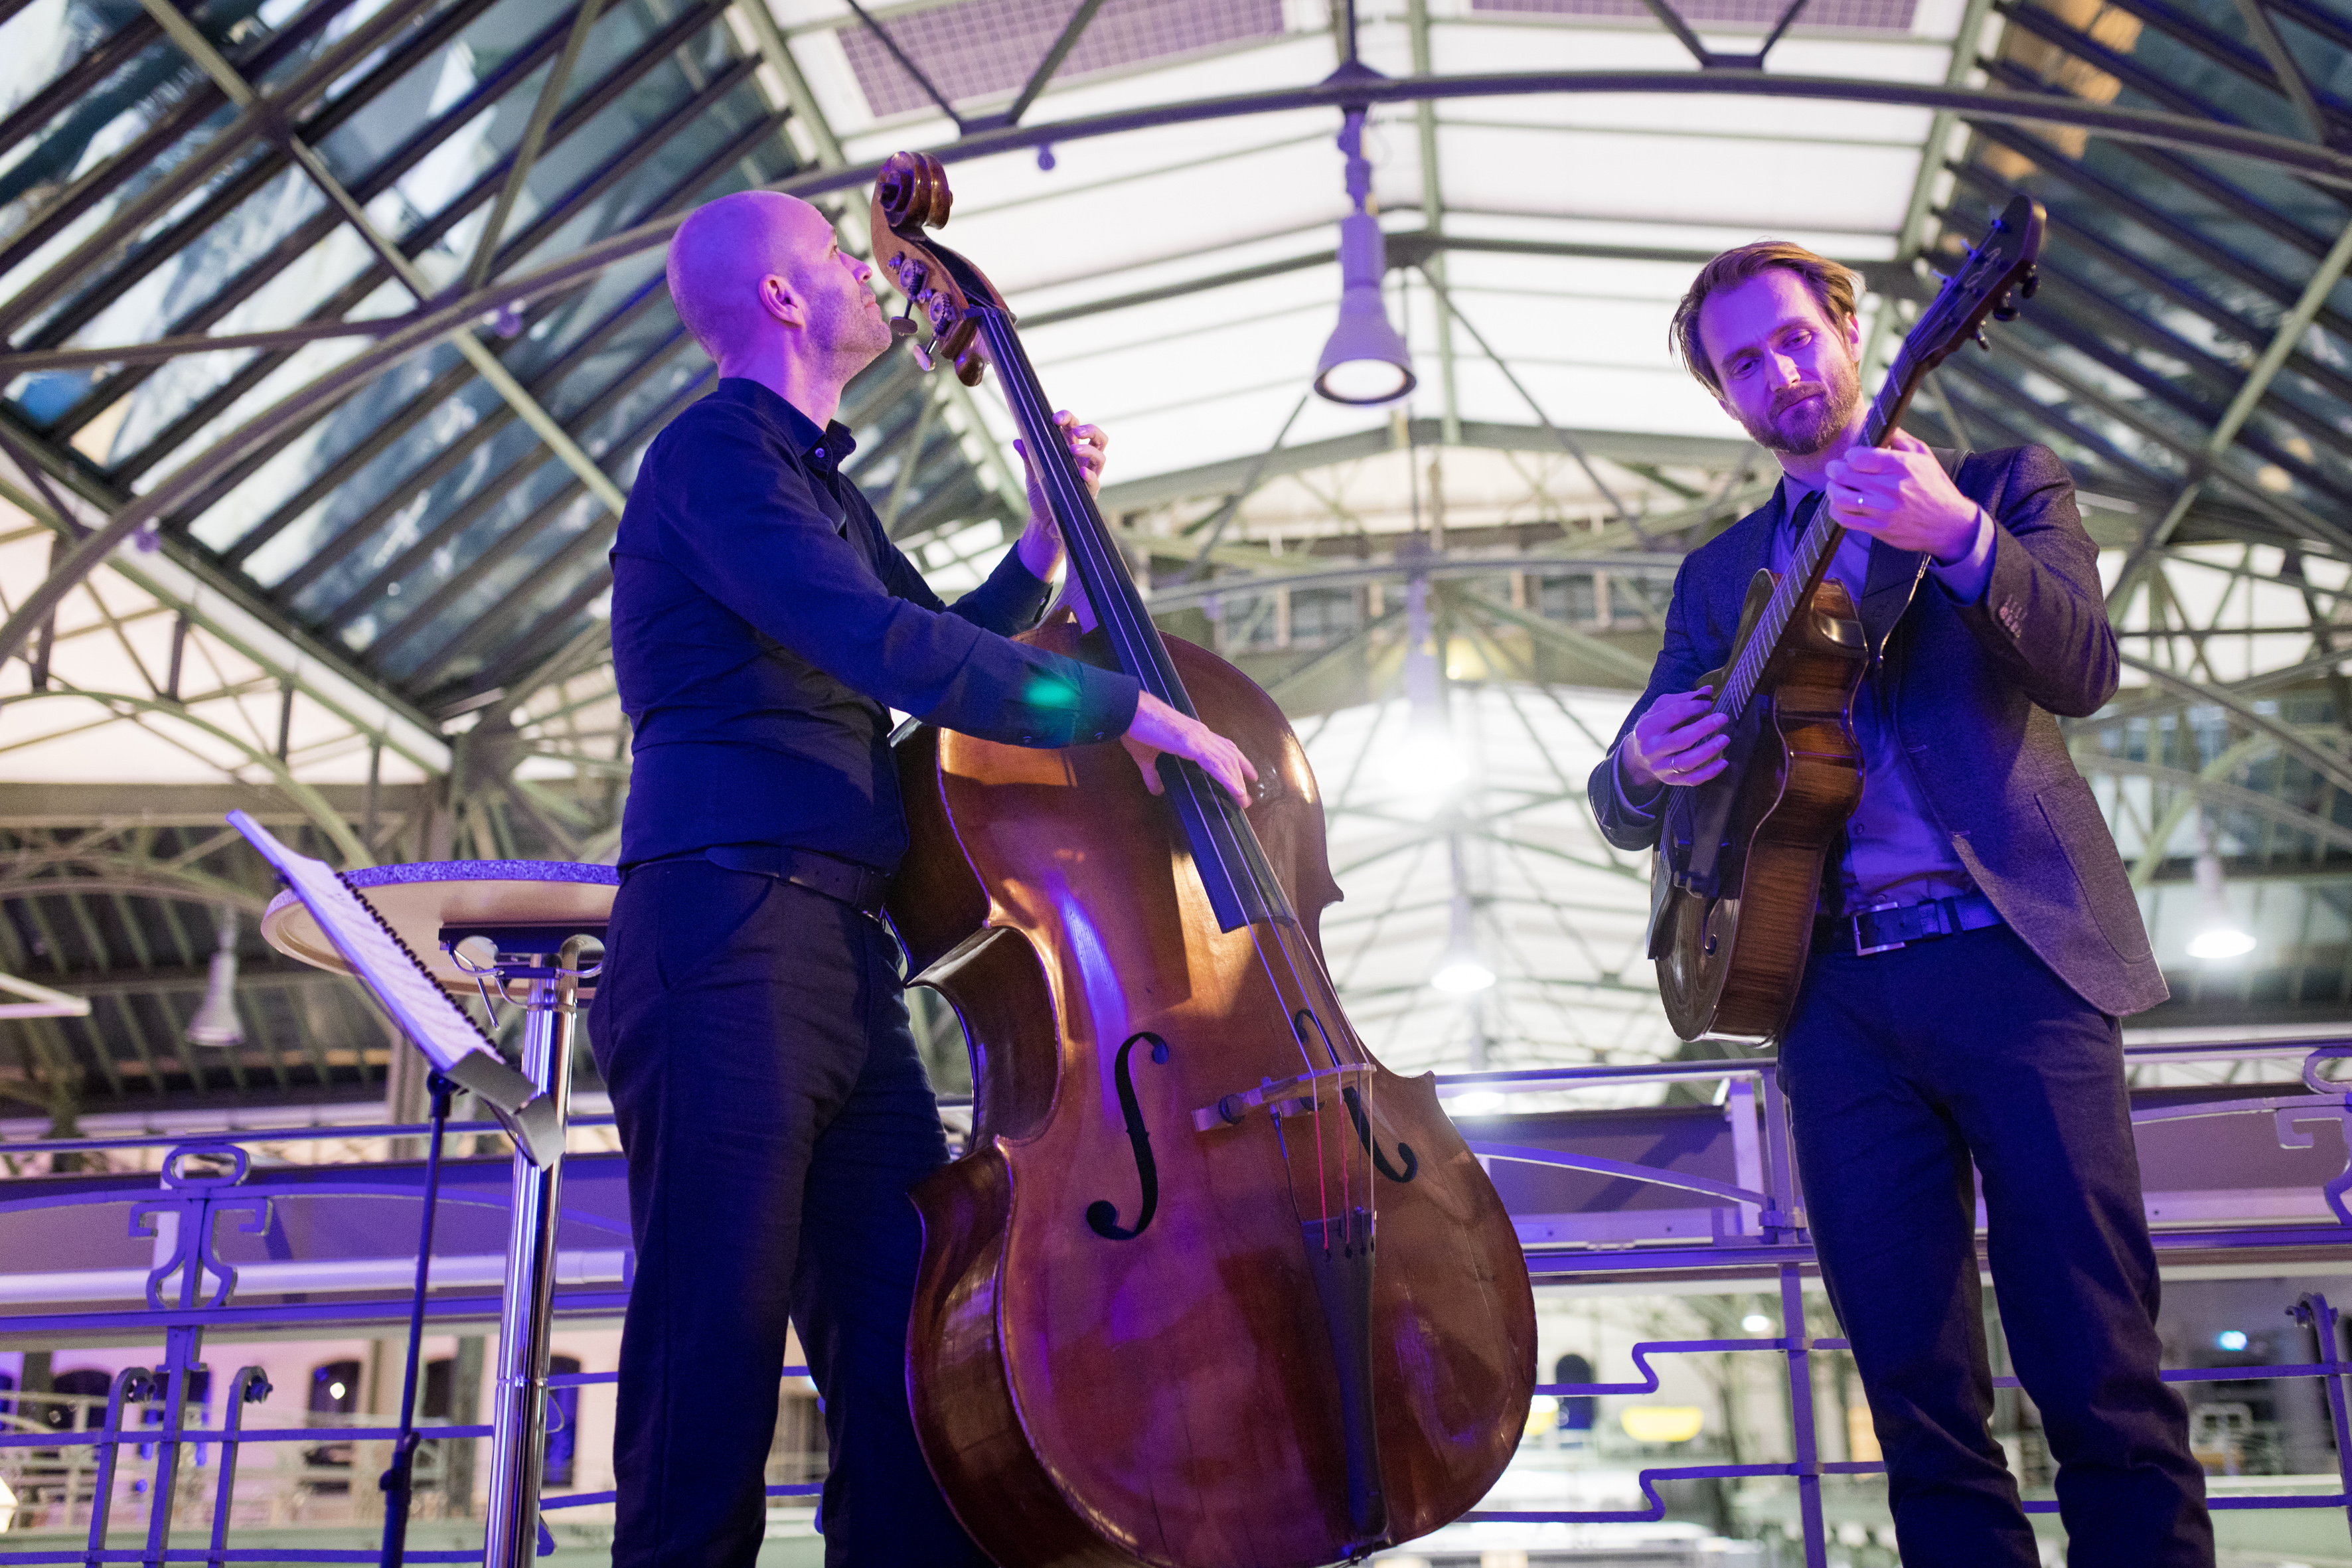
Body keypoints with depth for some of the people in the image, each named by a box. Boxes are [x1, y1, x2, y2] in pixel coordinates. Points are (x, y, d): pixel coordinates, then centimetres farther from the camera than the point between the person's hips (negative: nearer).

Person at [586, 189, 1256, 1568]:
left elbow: (951, 649, 33)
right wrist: (1132, 710, -14)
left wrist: (1048, 532, 19)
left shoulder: (821, 487, 27)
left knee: (913, 1366, 2)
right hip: (731, 946, -9)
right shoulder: (719, 452, -3)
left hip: (849, 964, 9)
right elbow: (890, 651, -18)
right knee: (717, 1359, -8)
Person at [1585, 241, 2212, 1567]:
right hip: (1841, 995, 3)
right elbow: (1627, 810, 17)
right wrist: (1647, 767, -8)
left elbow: (2084, 670, -6)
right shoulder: (1720, 575, 21)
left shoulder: (2005, 485, 13)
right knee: (1919, 1396, 2)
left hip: (2016, 957, -3)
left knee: (2097, 1374, -7)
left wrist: (1958, 537, -24)